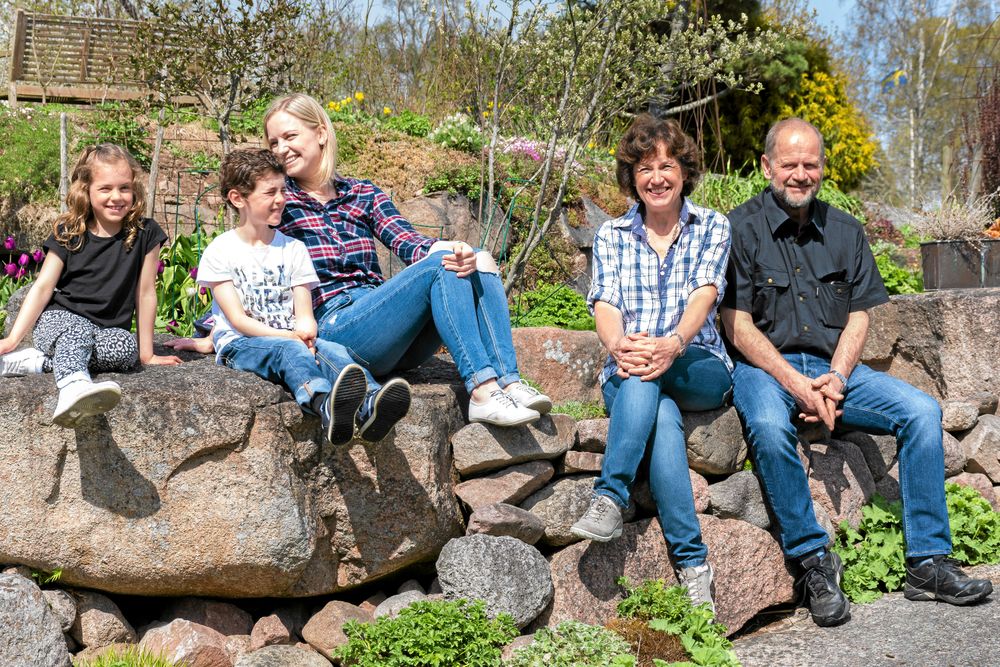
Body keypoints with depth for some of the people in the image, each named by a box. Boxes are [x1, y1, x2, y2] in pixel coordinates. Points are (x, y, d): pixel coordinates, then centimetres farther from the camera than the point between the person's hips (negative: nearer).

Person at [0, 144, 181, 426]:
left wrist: (146, 353, 2)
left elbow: (145, 293, 0)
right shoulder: (68, 234, -1)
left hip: (108, 330, 1)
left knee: (125, 349, -34)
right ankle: (73, 387, -65)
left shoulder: (144, 234, -2)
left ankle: (36, 361, -26)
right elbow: (43, 287, -2)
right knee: (78, 330, -36)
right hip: (59, 320, -1)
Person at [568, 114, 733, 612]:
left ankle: (611, 497, -42)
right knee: (662, 418, -35)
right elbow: (605, 303, -3)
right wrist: (617, 344, -29)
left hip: (701, 371, 0)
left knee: (652, 369, -36)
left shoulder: (712, 227, 8)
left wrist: (673, 343, -33)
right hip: (626, 377, 1)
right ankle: (692, 563, -38)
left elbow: (704, 294, -10)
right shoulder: (612, 235, 12)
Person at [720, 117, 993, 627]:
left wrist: (835, 379, -10)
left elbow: (858, 317, 9)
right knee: (769, 428, -37)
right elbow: (738, 327, -8)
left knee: (922, 411, -16)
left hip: (834, 366, 5)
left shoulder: (845, 231, 13)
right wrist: (796, 384, -17)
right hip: (764, 366, -4)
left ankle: (927, 564, -11)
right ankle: (815, 562, -22)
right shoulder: (741, 228, -2)